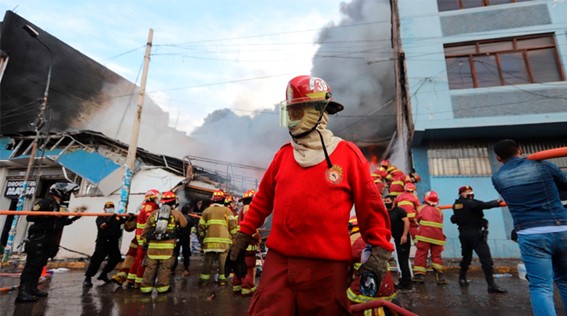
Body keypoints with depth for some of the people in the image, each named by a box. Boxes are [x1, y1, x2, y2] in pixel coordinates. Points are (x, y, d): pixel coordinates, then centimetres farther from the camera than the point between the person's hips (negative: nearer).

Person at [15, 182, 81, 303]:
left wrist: (76, 216, 9)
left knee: (40, 265, 11)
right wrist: (52, 214, -24)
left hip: (49, 241, 8)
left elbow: (63, 222, 21)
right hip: (38, 239, -8)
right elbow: (30, 217, -19)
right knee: (32, 264, -11)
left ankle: (32, 288, 17)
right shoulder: (45, 202, -11)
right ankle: (23, 292, -11)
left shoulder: (60, 206, 15)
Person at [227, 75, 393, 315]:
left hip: (327, 266, -2)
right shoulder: (283, 154, 7)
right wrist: (245, 233, 18)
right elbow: (263, 198, 15)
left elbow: (370, 205, -1)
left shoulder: (347, 153, -4)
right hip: (279, 260, 3)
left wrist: (380, 250, -4)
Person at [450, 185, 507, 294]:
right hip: (475, 233, -8)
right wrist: (497, 202, -2)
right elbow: (486, 205, -19)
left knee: (466, 257, 22)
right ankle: (491, 285, -14)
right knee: (486, 258, -8)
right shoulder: (471, 203, -13)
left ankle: (462, 279, 27)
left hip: (463, 234, 8)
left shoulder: (456, 205, 8)